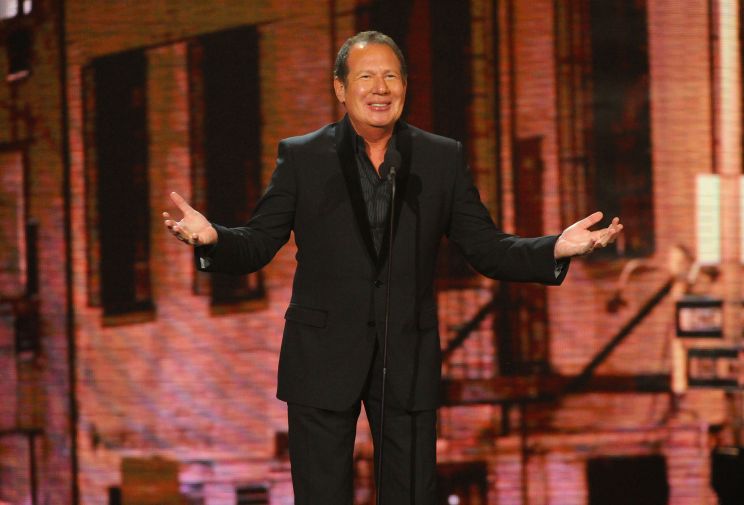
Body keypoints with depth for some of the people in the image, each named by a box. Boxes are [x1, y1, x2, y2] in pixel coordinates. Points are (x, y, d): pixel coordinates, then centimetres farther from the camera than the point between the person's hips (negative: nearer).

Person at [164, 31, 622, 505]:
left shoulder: (443, 159, 5)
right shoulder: (302, 157, 1)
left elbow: (486, 248, 5)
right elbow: (257, 245, -1)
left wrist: (557, 249, -12)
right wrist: (212, 238, -23)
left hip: (408, 360, 1)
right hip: (324, 358, -1)